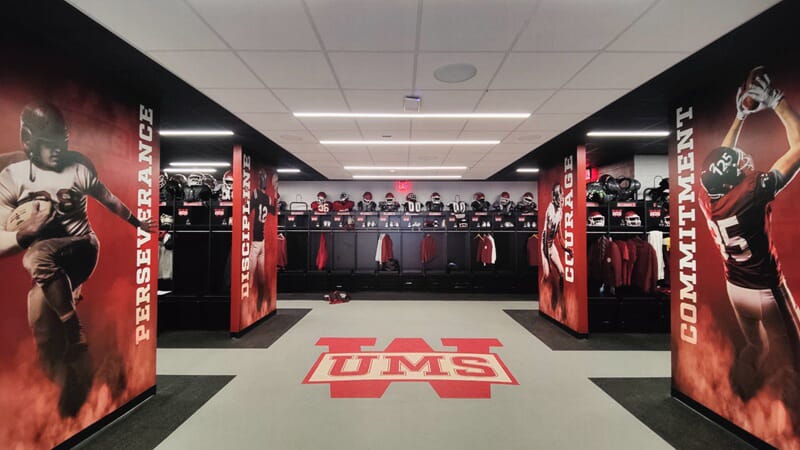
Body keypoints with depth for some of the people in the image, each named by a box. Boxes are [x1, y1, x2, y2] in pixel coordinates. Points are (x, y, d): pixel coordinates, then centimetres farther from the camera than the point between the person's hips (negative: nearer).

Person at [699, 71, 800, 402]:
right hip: (767, 291, -6)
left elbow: (722, 158, 9)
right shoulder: (755, 194, -26)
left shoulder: (707, 198, -10)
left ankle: (742, 405, 38)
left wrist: (740, 117, 11)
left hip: (734, 288, 6)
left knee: (754, 346, 24)